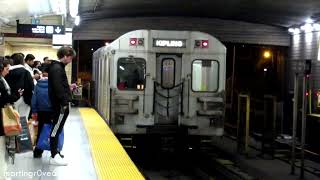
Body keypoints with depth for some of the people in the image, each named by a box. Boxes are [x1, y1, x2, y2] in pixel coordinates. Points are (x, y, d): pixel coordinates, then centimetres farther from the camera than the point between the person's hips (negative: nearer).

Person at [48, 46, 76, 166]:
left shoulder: (58, 67, 16)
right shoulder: (57, 68, -16)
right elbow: (58, 87, -23)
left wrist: (69, 87, 15)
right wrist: (64, 102, -21)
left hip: (61, 104, 10)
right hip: (61, 104, -10)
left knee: (57, 129, 15)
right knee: (56, 129, -7)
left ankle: (55, 152, 24)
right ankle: (54, 157, -4)